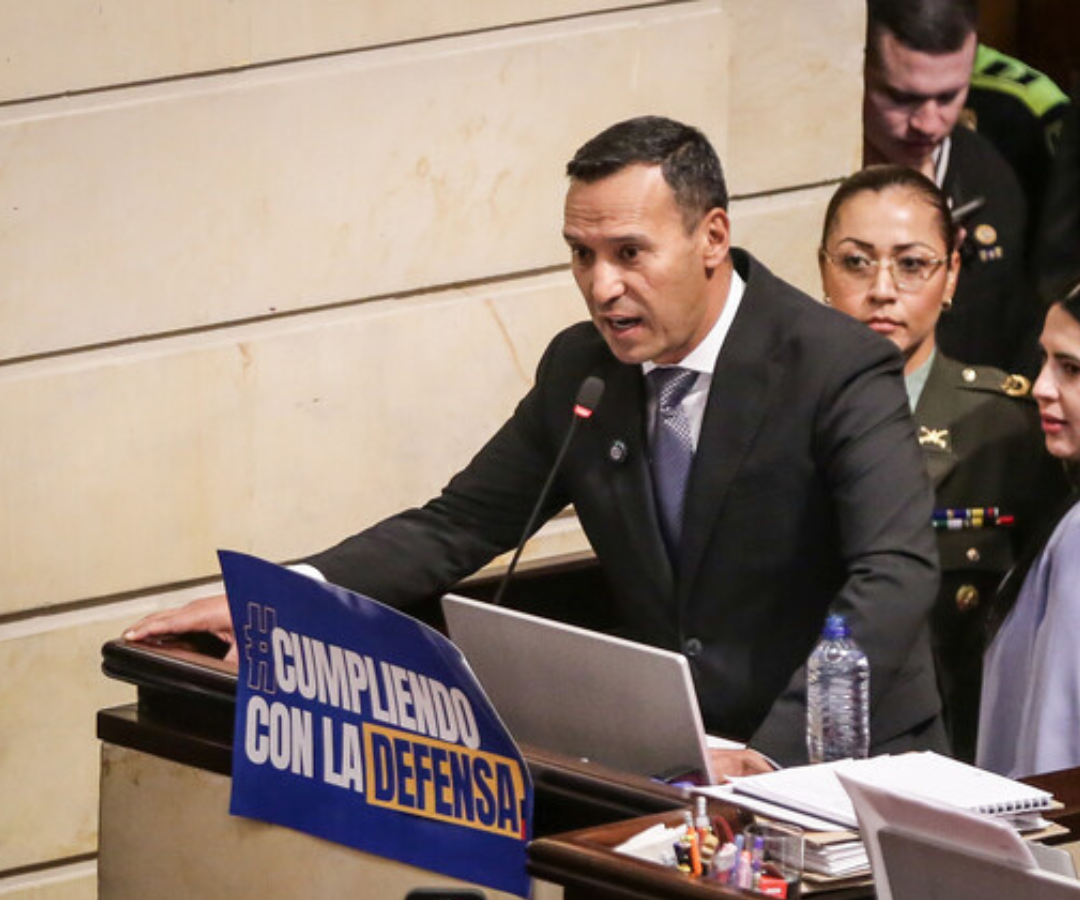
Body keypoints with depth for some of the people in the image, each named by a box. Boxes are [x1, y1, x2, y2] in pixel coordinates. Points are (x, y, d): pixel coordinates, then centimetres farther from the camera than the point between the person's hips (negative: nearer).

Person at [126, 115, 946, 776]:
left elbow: (898, 575, -25)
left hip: (839, 761, -5)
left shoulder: (841, 371, -14)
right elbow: (456, 528, 12)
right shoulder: (581, 370, 5)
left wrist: (775, 755, -37)